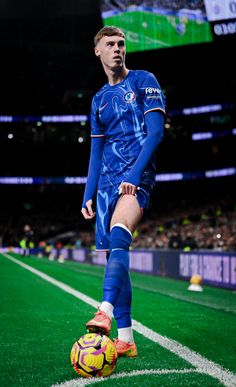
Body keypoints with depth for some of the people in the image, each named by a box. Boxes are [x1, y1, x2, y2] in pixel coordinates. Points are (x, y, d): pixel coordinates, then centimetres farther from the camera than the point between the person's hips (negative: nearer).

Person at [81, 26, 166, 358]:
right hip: (107, 181, 6)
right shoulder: (99, 99, 21)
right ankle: (125, 340, 2)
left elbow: (156, 131, -7)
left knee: (118, 237, -31)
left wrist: (135, 173, -18)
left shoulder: (144, 81, 5)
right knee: (114, 254, 0)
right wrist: (88, 194, 13)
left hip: (137, 175, -6)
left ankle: (106, 311, -47)